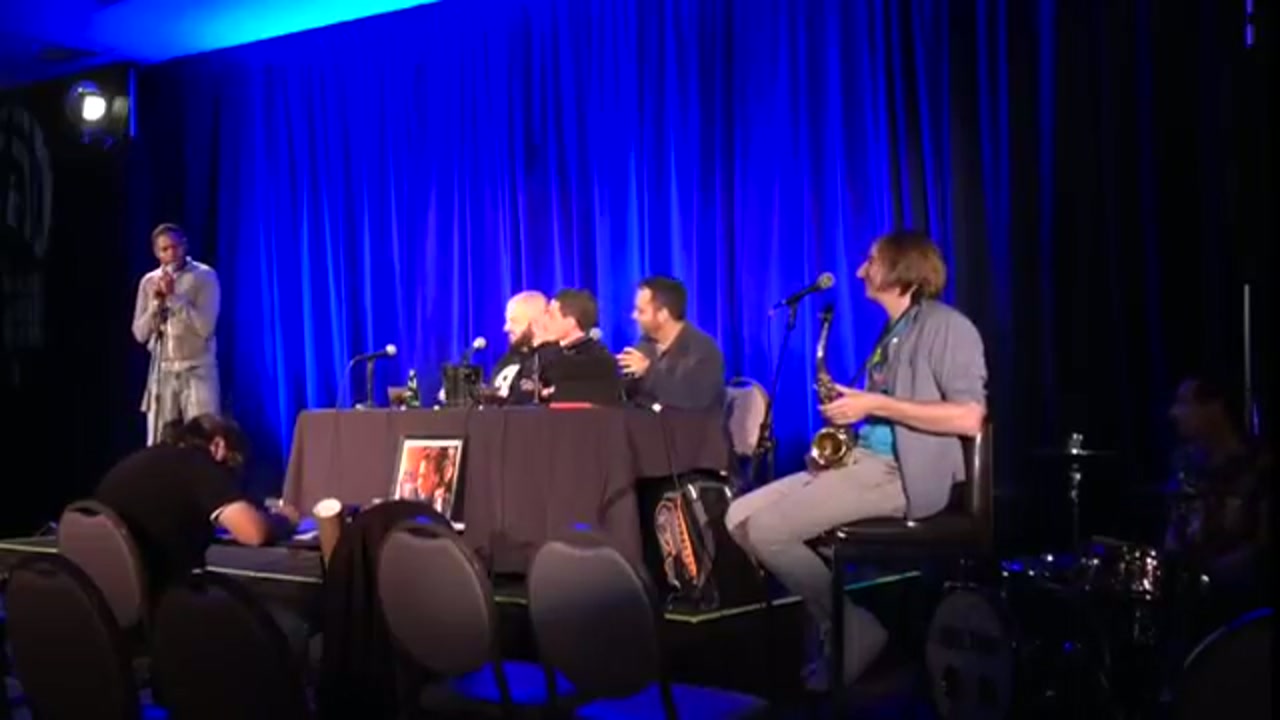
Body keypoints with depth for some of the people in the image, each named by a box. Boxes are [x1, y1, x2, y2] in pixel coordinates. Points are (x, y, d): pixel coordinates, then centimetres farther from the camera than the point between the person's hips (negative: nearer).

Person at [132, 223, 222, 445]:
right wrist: (156, 302, -8)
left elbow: (205, 326, -14)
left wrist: (174, 297, -16)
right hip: (162, 372, 4)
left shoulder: (205, 277, -4)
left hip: (197, 370, -4)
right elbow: (140, 334, 5)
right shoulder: (148, 282, 8)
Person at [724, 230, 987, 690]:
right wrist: (851, 411, 3)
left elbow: (968, 418, -19)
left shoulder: (945, 326, -7)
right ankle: (826, 620, -1)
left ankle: (856, 631, -6)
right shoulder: (892, 333, 21)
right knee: (739, 518, -3)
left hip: (905, 474, -10)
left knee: (767, 530, -21)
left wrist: (874, 405, -17)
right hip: (861, 462, 10)